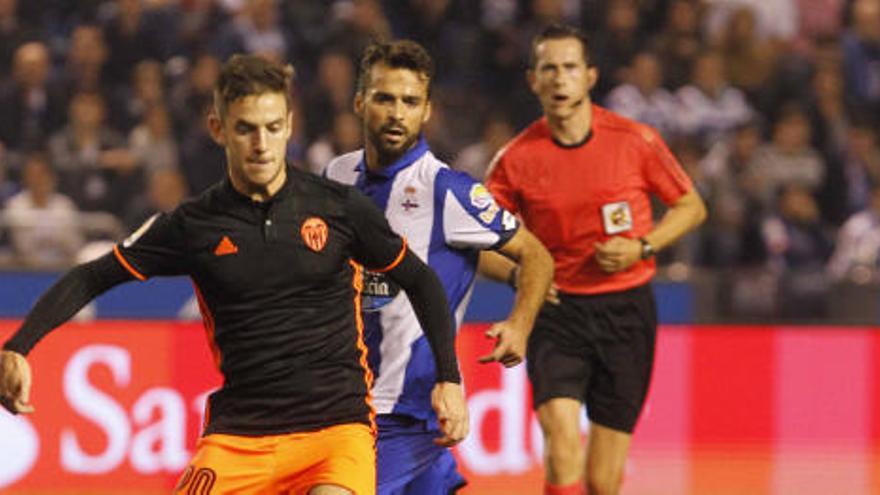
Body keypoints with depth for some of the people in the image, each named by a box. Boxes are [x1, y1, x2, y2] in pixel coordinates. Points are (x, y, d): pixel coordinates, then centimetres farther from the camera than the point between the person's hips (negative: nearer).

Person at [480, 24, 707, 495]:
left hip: (626, 311, 1)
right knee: (561, 433, -24)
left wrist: (642, 248, -7)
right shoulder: (516, 159, -2)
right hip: (556, 311, 0)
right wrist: (519, 271, -15)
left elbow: (691, 206, 10)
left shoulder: (635, 140, -2)